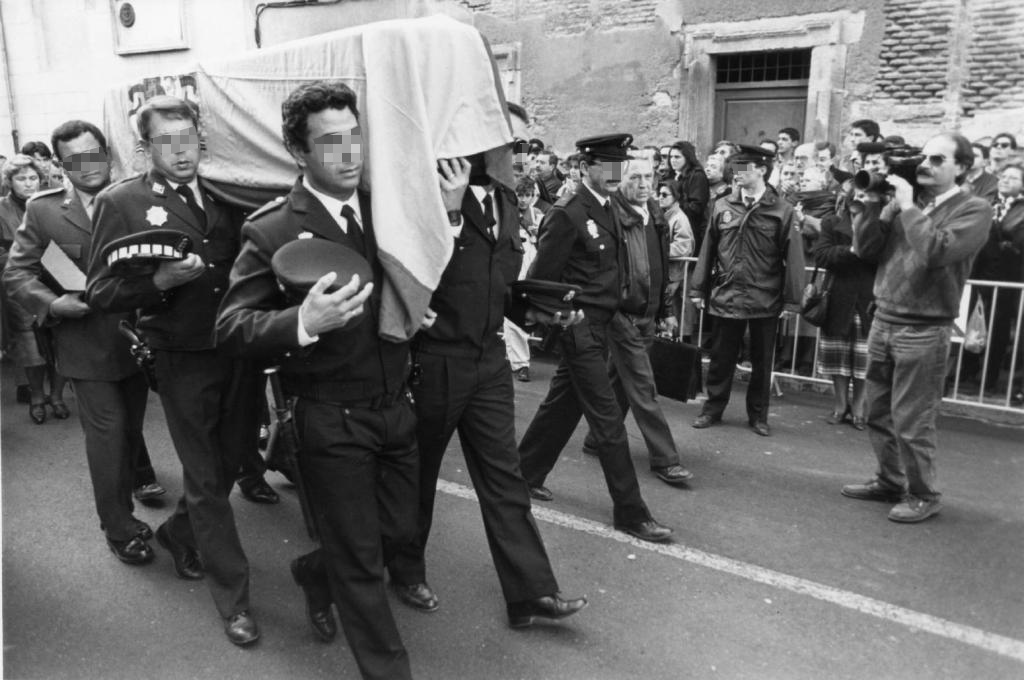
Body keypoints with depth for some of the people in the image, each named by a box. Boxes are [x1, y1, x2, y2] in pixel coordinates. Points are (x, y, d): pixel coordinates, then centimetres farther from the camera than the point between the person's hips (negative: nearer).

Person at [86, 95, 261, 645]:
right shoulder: (120, 202, -5)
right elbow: (100, 294, -7)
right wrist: (161, 281, -23)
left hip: (240, 348, 5)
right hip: (184, 359, -4)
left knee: (234, 456, 18)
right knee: (205, 479, 6)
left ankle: (178, 533, 47)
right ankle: (233, 597, 22)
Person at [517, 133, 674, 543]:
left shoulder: (607, 212, 11)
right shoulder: (567, 215, -15)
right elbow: (541, 276, -13)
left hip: (599, 326, 9)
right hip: (580, 327, -9)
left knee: (562, 405, 18)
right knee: (608, 419, -4)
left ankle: (525, 475, 35)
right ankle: (630, 512, 5)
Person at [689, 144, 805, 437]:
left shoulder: (781, 210, -4)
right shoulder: (723, 206, 4)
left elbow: (793, 257, -5)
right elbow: (708, 250, 7)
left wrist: (791, 300, -9)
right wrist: (698, 289, 6)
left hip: (765, 300, -2)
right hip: (726, 296, 2)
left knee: (761, 360, 10)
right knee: (721, 357, 9)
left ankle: (758, 414, 24)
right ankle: (713, 408, 24)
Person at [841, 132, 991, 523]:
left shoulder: (974, 210, -7)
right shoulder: (908, 203, 10)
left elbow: (935, 251, -24)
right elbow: (865, 250, 6)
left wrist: (907, 207, -15)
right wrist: (882, 207, -4)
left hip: (924, 331, -6)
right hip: (883, 321, 6)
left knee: (911, 423, 0)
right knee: (878, 414, 14)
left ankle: (923, 495, 18)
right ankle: (890, 482, 31)